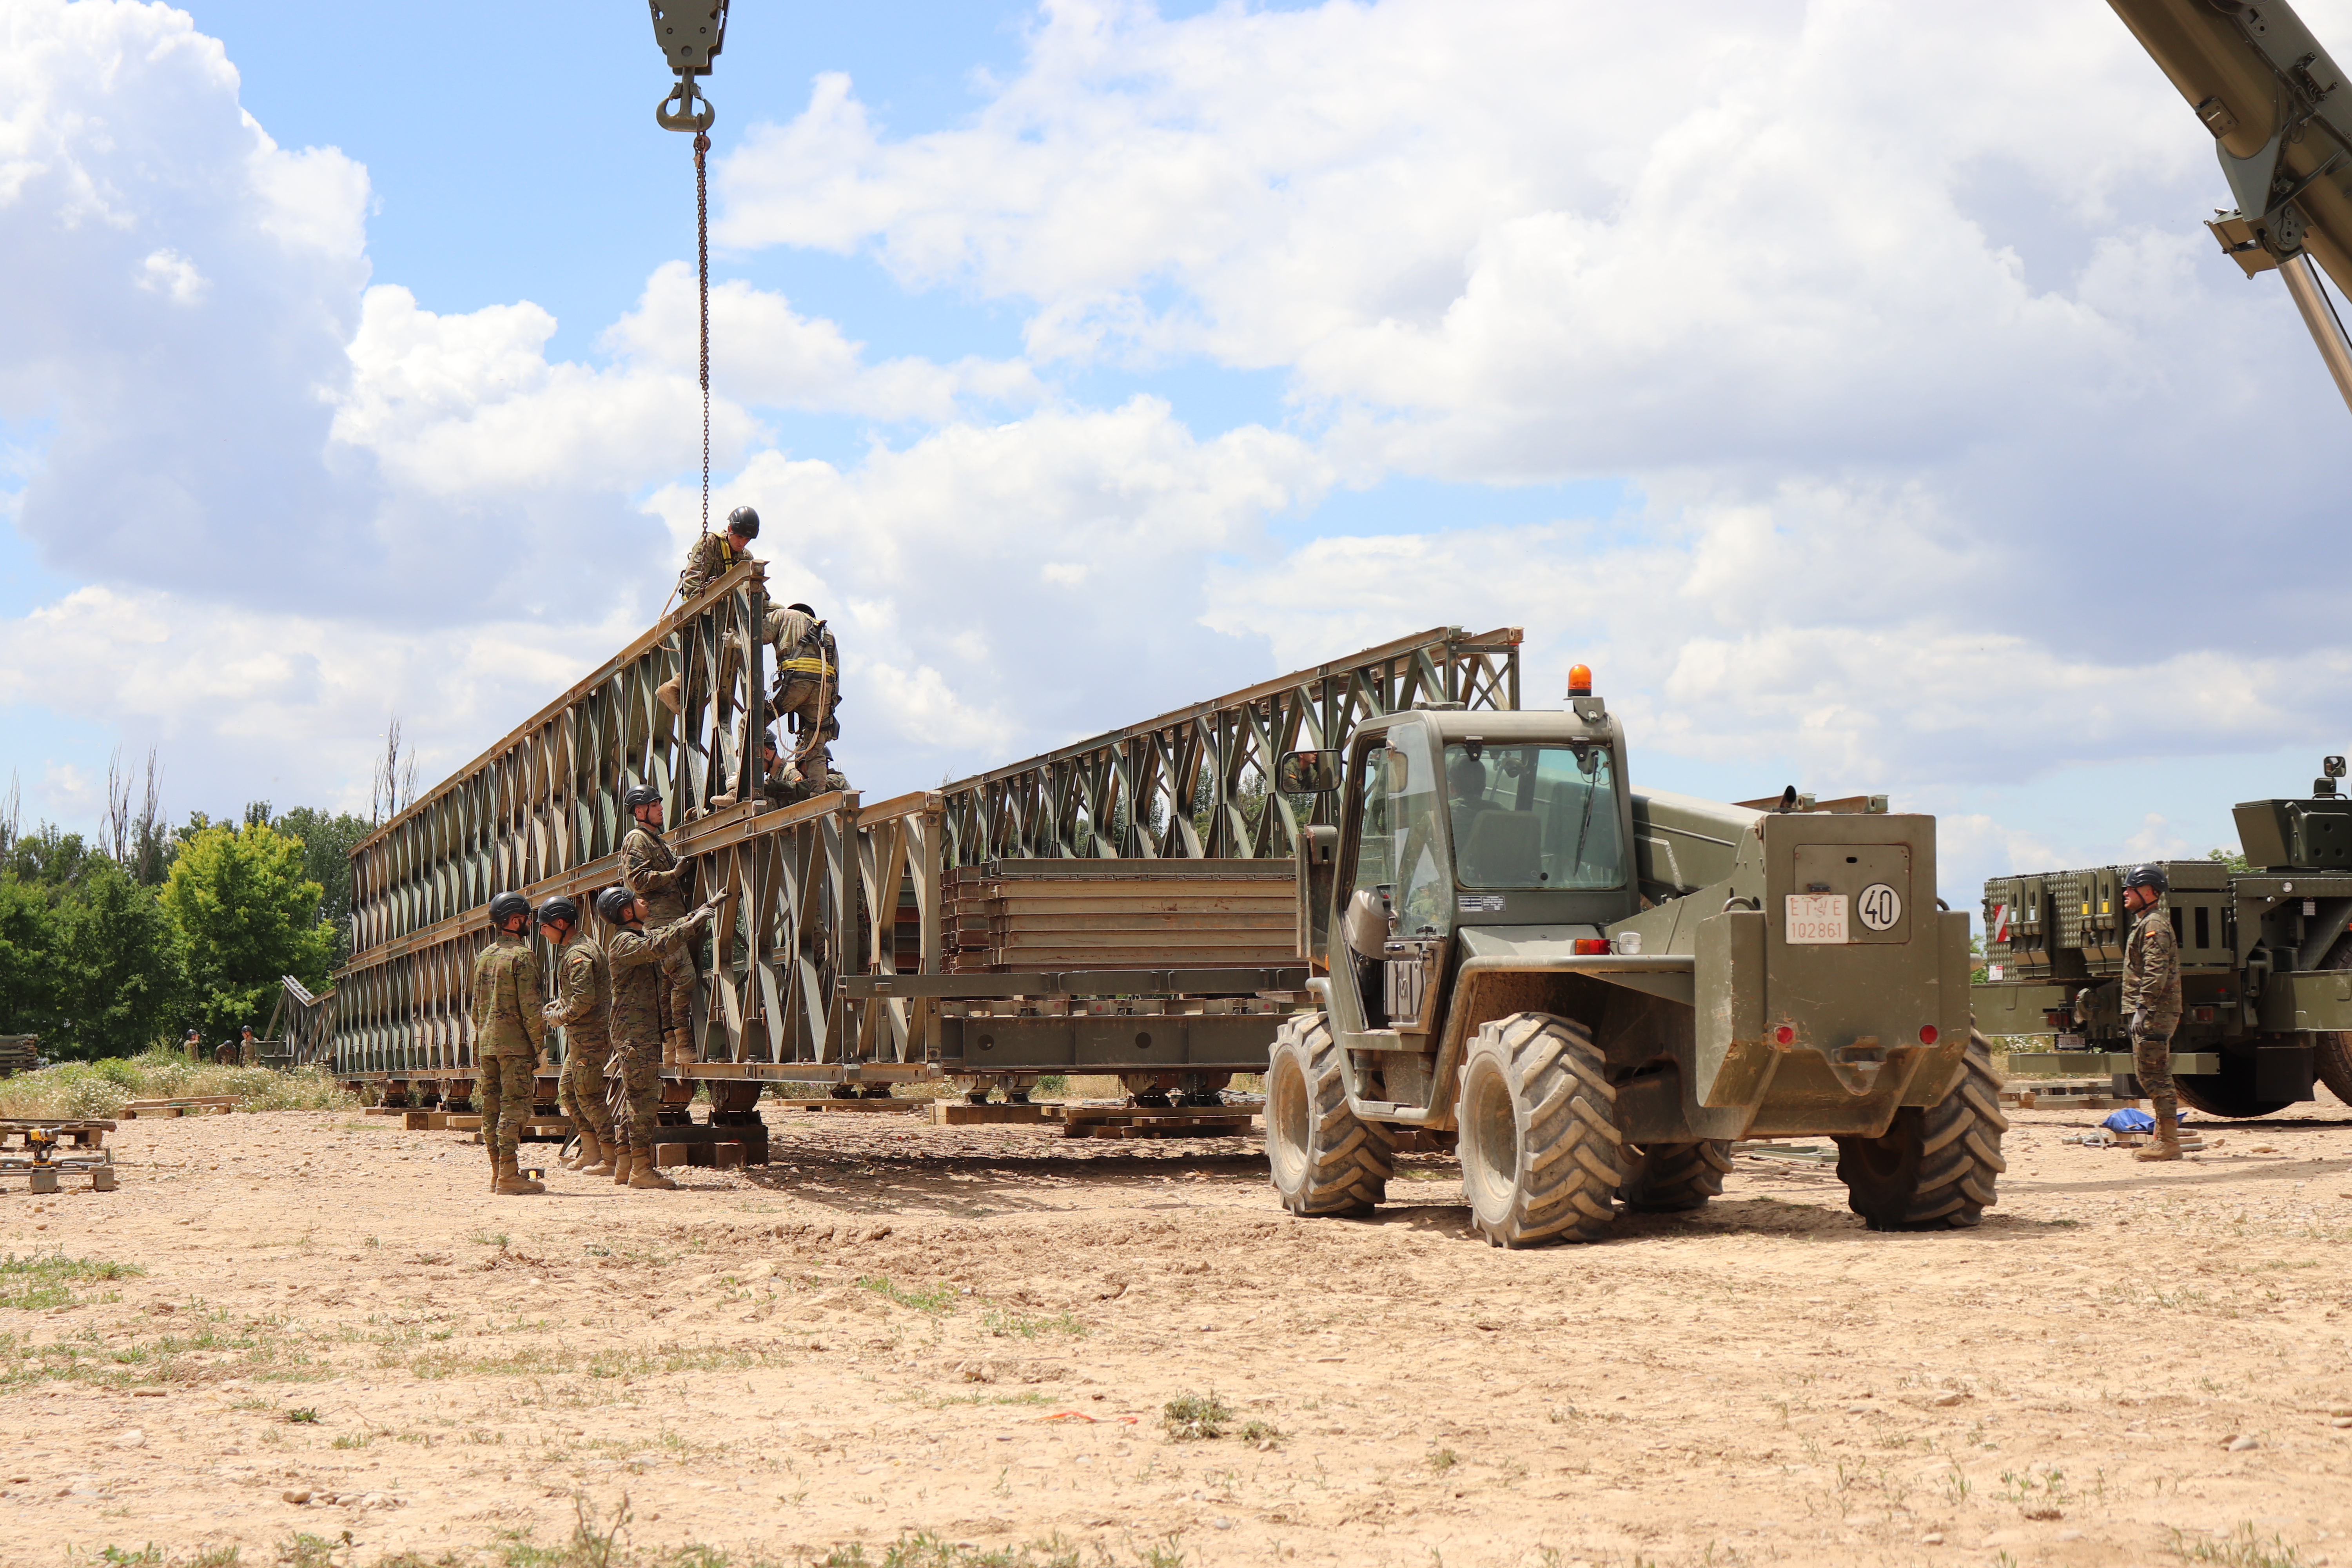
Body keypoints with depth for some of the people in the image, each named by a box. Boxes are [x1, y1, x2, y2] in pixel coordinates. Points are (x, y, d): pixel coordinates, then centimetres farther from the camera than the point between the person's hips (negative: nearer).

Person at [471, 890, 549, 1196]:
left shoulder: (483, 958, 15)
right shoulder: (522, 956, -9)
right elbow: (530, 1007, -15)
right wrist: (540, 1046, -10)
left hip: (486, 1044, 8)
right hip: (515, 1044, -8)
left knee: (492, 1108, 9)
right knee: (514, 1108, -8)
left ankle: (497, 1173, 13)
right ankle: (509, 1176, -11)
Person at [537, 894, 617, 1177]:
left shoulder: (578, 955, -17)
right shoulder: (571, 949, 16)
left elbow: (583, 1001, -25)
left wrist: (557, 1018, -11)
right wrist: (553, 1007, 11)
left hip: (589, 1036, -11)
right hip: (581, 1036, 11)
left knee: (588, 1095, -8)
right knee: (568, 1090, 15)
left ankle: (612, 1158, -6)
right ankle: (591, 1152, 17)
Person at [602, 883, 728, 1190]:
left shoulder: (642, 938, 17)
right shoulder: (624, 943, -13)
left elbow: (675, 931, 30)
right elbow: (659, 947, -30)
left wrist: (710, 906, 30)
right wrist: (696, 921, -23)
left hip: (646, 1034, 10)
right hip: (635, 1034, -10)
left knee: (636, 1100, 11)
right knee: (645, 1099, -10)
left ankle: (624, 1167, 14)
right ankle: (642, 1170, -10)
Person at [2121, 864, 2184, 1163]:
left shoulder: (2154, 925, -13)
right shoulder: (2148, 923, 20)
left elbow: (2156, 972, -22)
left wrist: (2142, 1008, -24)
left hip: (2153, 1014, -11)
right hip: (2155, 1014, 11)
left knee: (2155, 1077, -10)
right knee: (2154, 1078, 15)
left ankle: (2168, 1143, -9)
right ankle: (2164, 1138, 20)